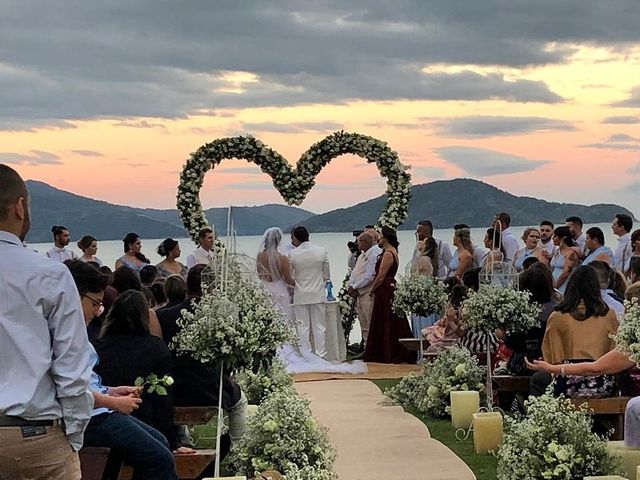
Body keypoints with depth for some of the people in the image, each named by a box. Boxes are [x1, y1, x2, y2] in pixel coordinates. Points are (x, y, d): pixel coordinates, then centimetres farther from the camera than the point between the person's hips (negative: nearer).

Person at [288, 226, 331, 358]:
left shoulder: (292, 254, -10)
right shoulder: (322, 251, -3)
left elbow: (289, 277, -2)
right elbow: (327, 275, 4)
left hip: (300, 295, -2)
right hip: (318, 294, 2)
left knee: (303, 327, 5)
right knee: (319, 326, 8)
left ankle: (305, 355, 5)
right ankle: (321, 354, 9)